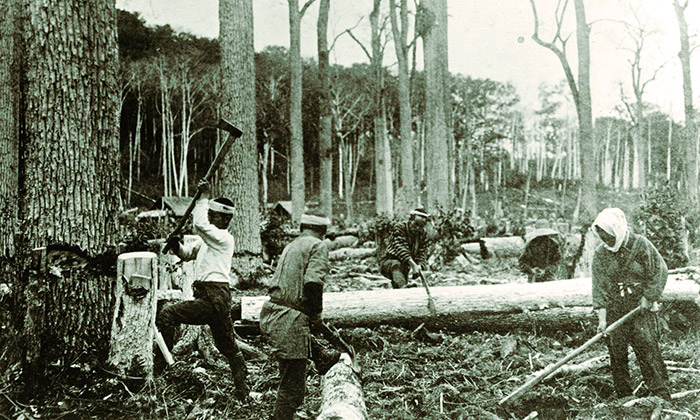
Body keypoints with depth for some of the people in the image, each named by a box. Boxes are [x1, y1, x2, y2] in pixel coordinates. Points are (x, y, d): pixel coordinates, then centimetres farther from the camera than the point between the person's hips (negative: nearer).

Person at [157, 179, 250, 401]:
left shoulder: (225, 238, -8)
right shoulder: (208, 239, 21)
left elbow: (200, 224, -22)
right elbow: (188, 254, 26)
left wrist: (204, 197, -14)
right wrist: (177, 246, 5)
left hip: (214, 297, -10)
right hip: (211, 298, 10)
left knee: (167, 315, -15)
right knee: (228, 345, 13)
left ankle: (161, 360, -9)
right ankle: (243, 391, 20)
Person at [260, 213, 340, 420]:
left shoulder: (290, 246, 16)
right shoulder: (318, 246, -6)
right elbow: (313, 282, -22)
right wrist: (316, 314, -7)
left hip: (270, 314, 8)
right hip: (289, 322, -8)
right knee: (292, 389, 2)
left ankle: (322, 358, 58)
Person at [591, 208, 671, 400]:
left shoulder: (640, 244, -8)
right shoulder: (600, 254, -2)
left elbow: (660, 271, -2)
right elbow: (599, 286, -4)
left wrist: (648, 298, -5)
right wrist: (602, 317, -10)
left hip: (641, 306, -2)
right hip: (615, 308, 2)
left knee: (648, 347, -8)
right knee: (616, 350, 1)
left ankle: (662, 395, -1)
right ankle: (624, 396, 12)